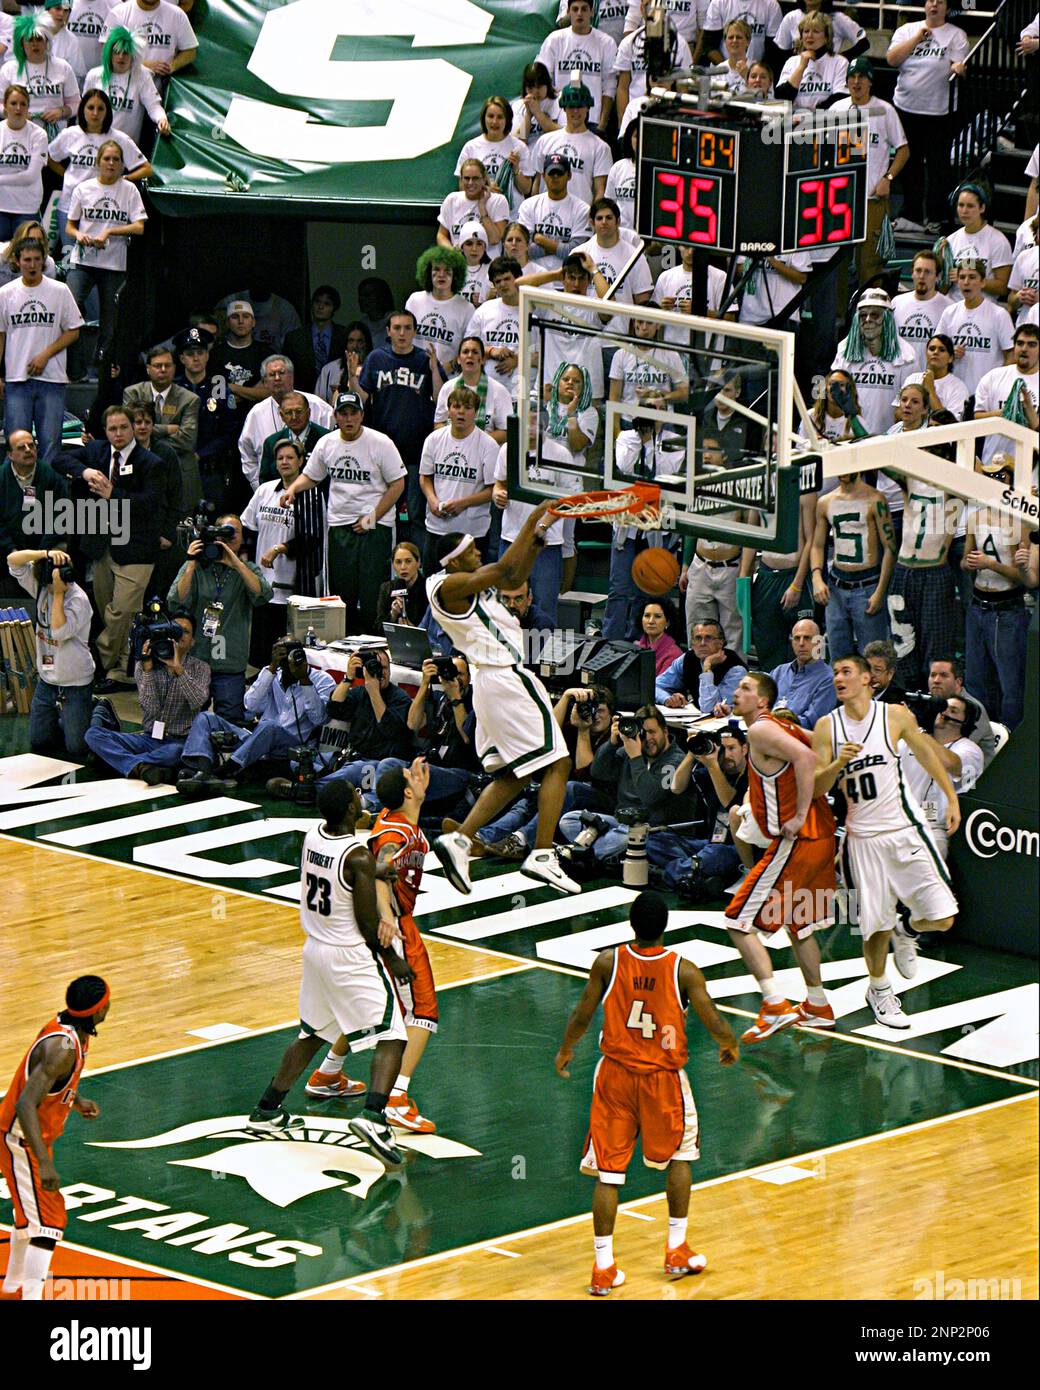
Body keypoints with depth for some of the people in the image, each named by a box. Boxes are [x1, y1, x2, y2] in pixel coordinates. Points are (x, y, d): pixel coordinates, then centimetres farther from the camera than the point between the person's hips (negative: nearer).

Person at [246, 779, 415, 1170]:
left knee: (313, 1035, 25)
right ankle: (373, 1117, -24)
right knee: (391, 1038, -5)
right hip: (352, 958, -8)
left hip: (315, 948, 8)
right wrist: (392, 960, -3)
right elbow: (368, 926, -17)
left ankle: (267, 1110, 30)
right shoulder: (358, 857, -22)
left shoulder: (312, 836, -2)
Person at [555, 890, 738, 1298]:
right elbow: (716, 1026, -10)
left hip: (615, 1074, 1)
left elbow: (582, 1016, -1)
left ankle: (603, 1268, 4)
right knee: (679, 1156, 23)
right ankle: (677, 1250, 23)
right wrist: (729, 1047, 13)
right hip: (664, 1077, -1)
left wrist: (565, 1050, 20)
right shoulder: (683, 970, -12)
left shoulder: (607, 963, -9)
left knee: (608, 1172, 6)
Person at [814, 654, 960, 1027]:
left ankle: (906, 932, 28)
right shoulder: (827, 727, -1)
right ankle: (879, 989, 29)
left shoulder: (895, 716, -4)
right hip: (863, 836, 0)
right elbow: (816, 787, -2)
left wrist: (951, 797, 15)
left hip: (904, 826, 0)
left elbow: (925, 752, 13)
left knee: (942, 918, -6)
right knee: (876, 924, 4)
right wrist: (839, 763, -21)